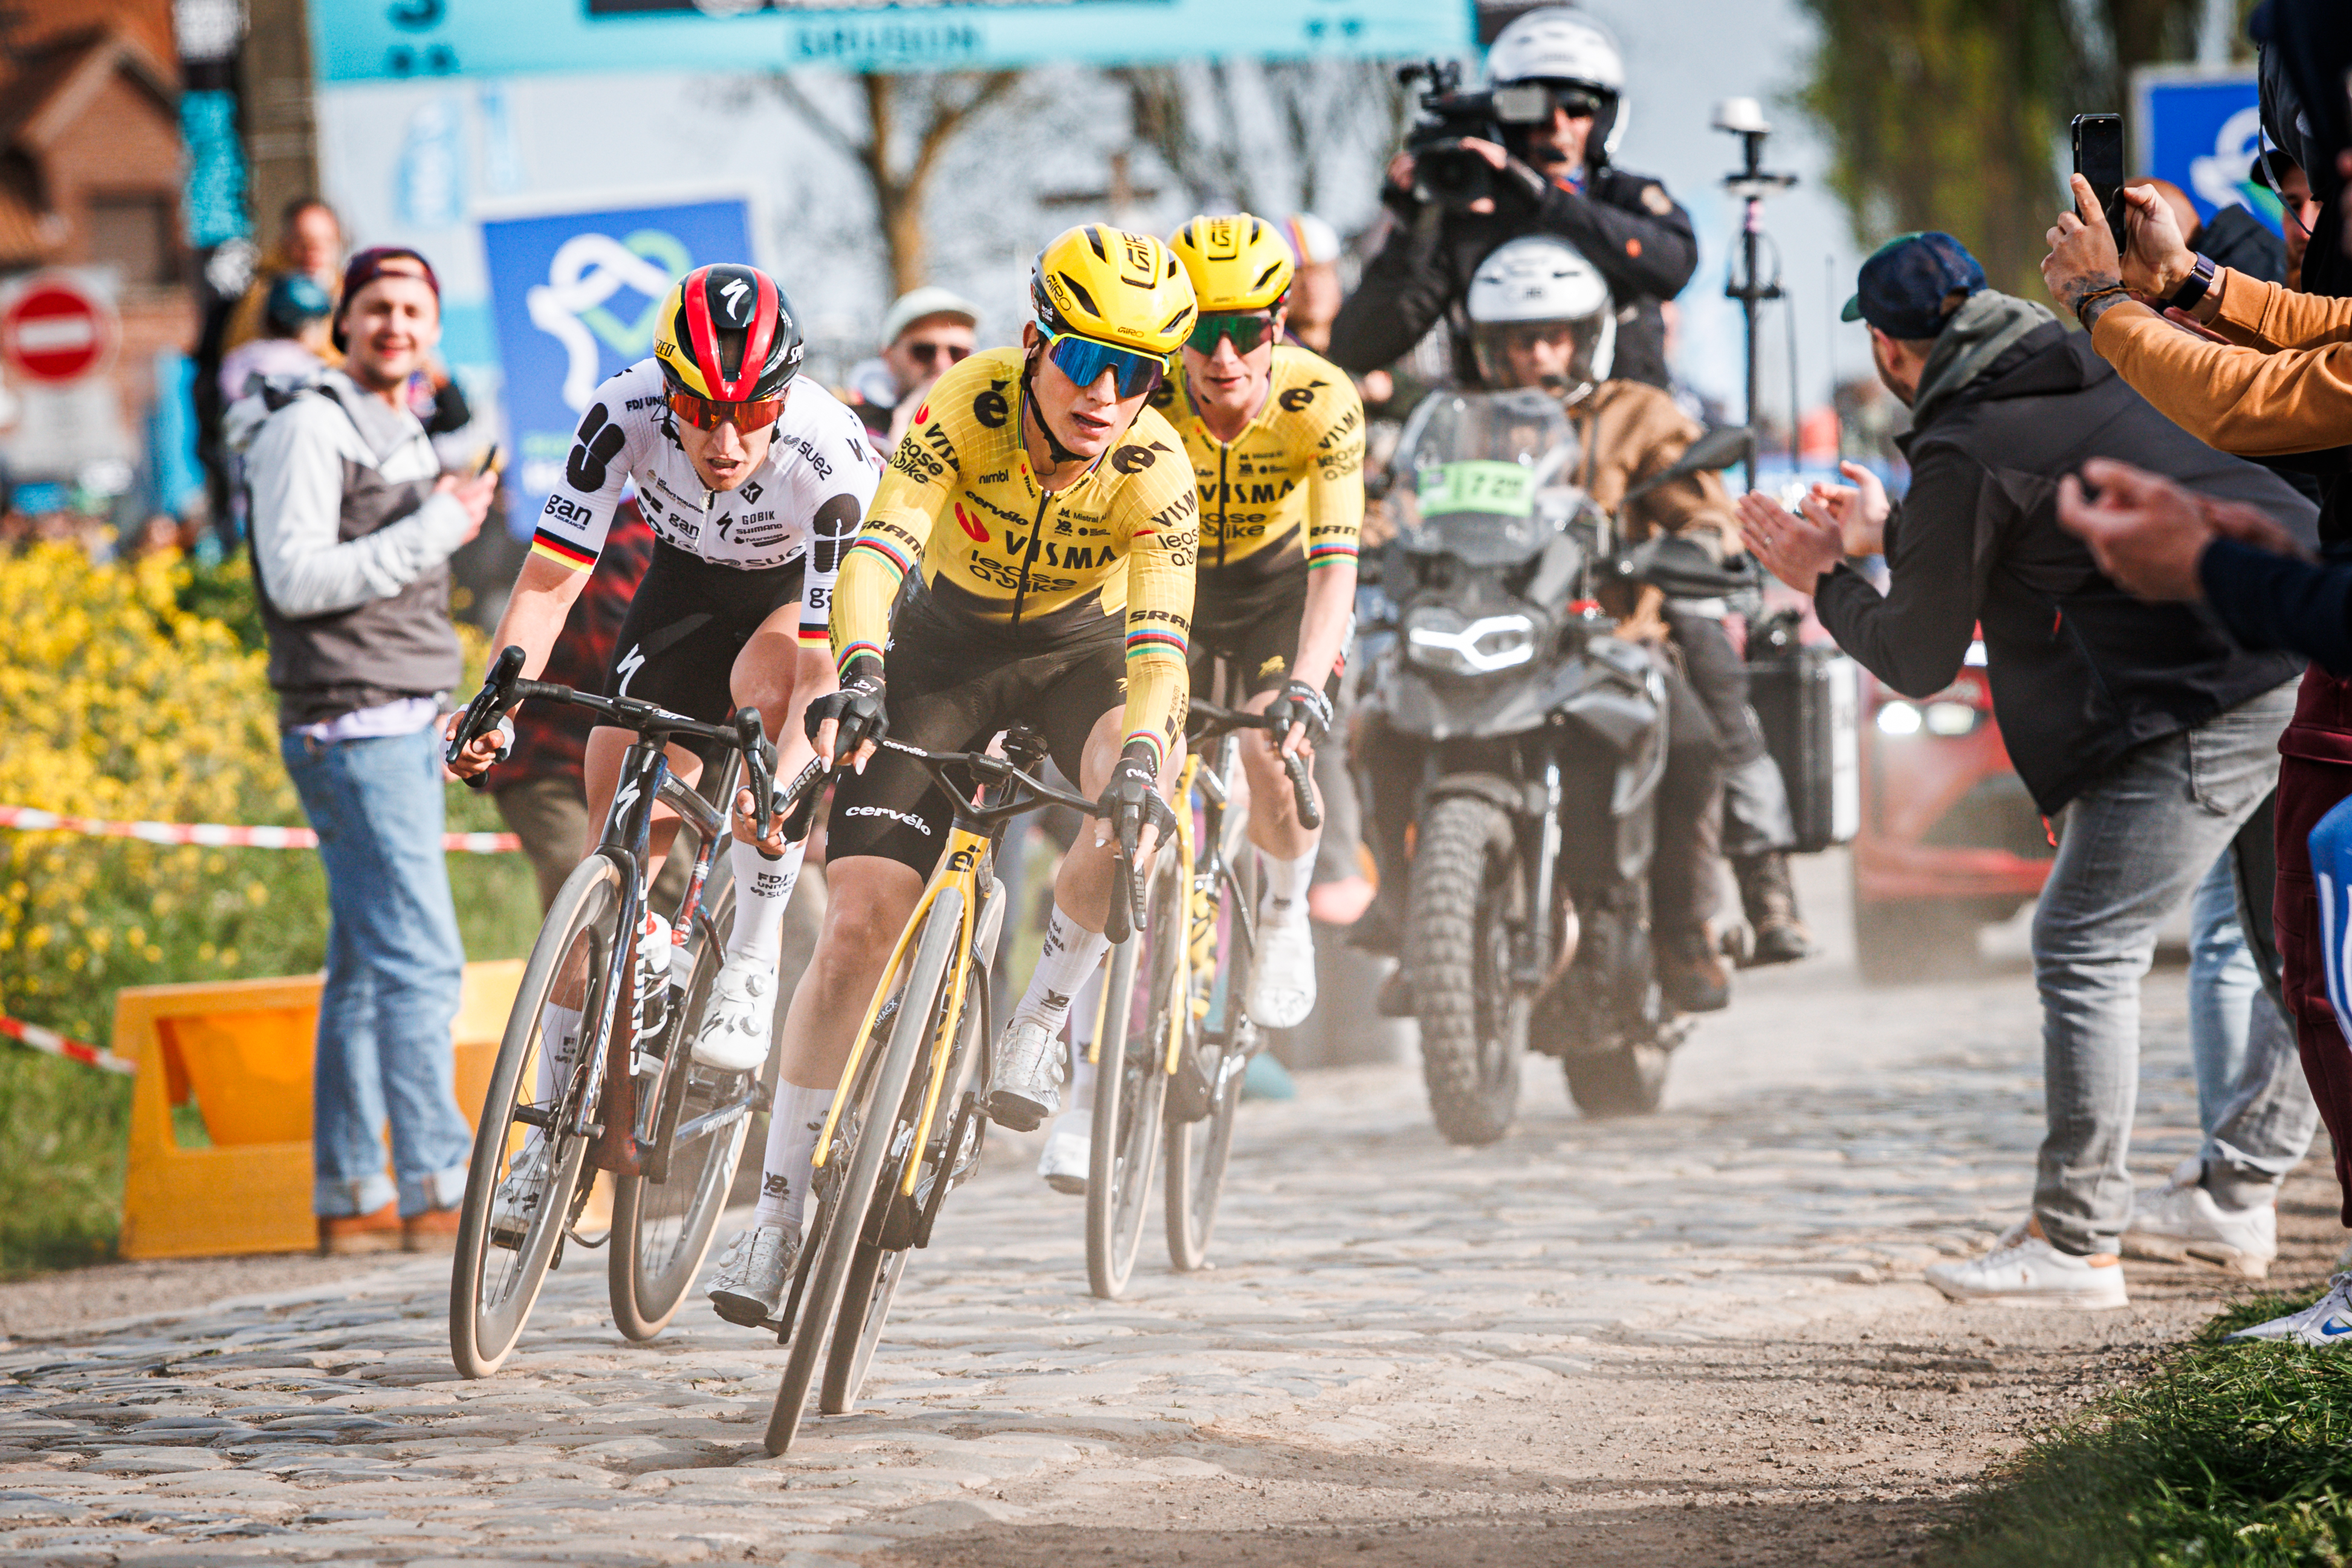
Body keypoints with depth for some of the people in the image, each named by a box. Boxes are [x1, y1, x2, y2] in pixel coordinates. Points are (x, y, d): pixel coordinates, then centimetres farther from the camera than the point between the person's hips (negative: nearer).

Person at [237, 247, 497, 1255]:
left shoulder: (402, 433, 20)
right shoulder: (307, 428, -9)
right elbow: (297, 577, -19)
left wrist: (456, 516, 13)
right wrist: (433, 530, -17)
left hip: (407, 726, 9)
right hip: (351, 728, -9)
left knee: (367, 967, 9)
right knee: (420, 961, -14)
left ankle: (351, 1193, 11)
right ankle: (439, 1188, -16)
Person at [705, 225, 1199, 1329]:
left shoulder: (1155, 472, -26)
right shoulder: (969, 406, -28)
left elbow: (1159, 650, -34)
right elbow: (877, 553, -39)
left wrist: (1138, 759, -54)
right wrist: (858, 672, -58)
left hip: (1080, 653, 0)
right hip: (945, 647, 0)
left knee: (1141, 785, -36)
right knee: (858, 923, -11)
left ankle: (1048, 1006, -10)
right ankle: (778, 1211, 0)